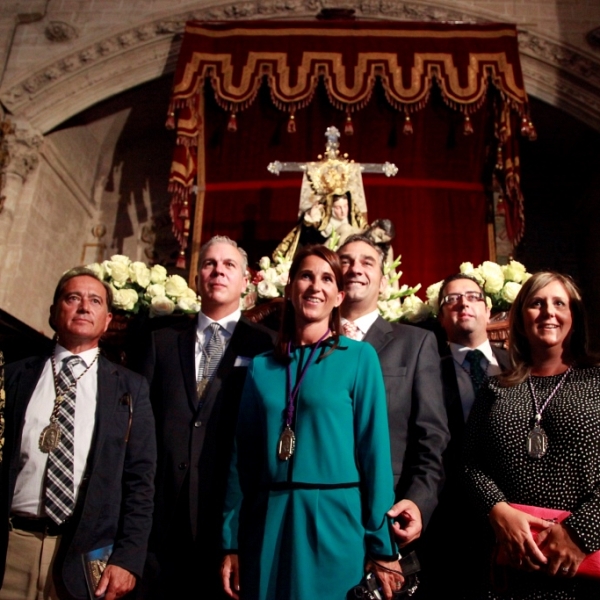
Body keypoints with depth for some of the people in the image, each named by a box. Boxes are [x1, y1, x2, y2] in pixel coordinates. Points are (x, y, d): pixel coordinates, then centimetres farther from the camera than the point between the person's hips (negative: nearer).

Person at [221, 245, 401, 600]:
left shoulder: (359, 357, -2)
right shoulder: (262, 367, 6)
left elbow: (374, 450, -5)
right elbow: (244, 457, 7)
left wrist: (382, 547, -6)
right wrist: (231, 543, 5)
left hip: (334, 523, -2)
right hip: (268, 526, 3)